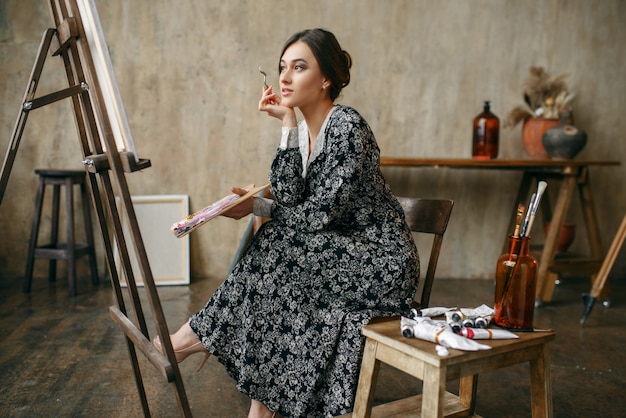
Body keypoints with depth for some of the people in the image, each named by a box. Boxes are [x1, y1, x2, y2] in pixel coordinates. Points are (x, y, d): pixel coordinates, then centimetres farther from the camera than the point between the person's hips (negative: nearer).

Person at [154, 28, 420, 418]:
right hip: (339, 253, 7)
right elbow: (289, 200, -8)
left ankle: (198, 335, -4)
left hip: (383, 263, -7)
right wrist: (288, 126, -11)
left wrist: (257, 208, -8)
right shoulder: (304, 128, 6)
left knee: (276, 250, -21)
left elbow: (320, 213, -20)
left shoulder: (346, 127, -18)